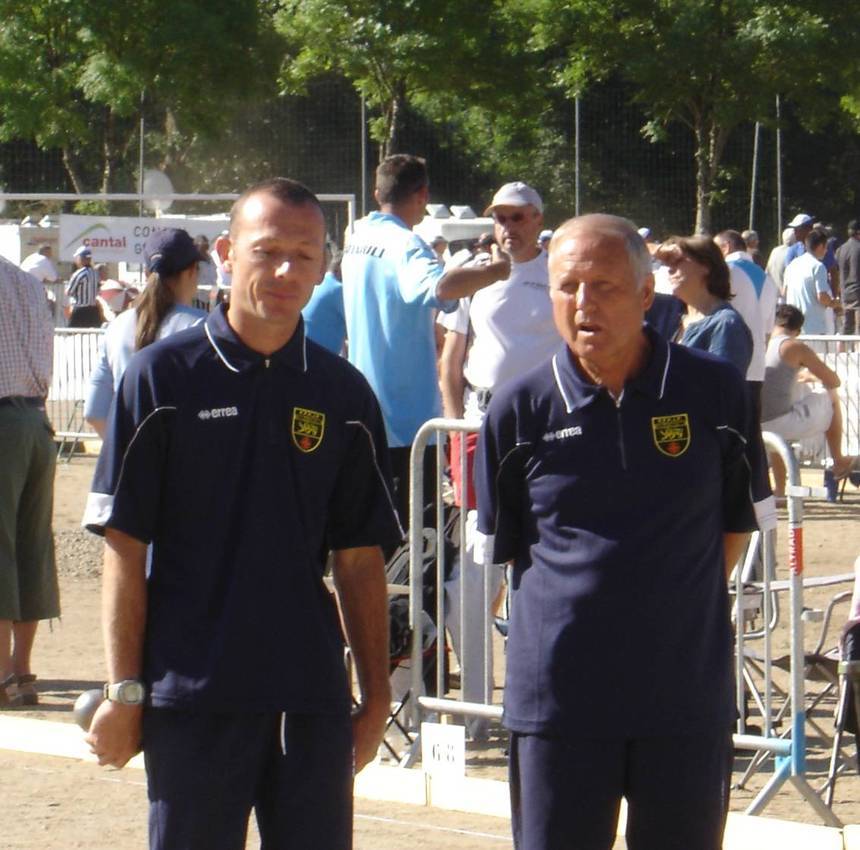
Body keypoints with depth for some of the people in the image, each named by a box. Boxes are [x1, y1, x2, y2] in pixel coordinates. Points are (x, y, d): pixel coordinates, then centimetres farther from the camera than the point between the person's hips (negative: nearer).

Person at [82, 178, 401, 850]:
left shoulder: (343, 395, 8)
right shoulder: (163, 377, -2)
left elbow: (359, 559, 11)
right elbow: (124, 547, -2)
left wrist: (376, 694, 9)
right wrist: (123, 691, -6)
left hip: (312, 695, 3)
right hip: (192, 693, -3)